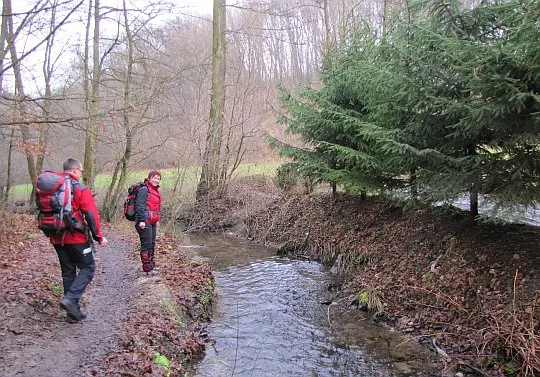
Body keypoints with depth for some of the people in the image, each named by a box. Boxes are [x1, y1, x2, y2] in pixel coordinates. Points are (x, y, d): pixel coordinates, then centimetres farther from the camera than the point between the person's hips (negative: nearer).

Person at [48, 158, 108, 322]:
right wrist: (99, 237, -8)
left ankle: (73, 311, 18)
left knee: (68, 272, 14)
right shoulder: (81, 189, -11)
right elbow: (91, 216, -15)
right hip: (76, 237, -6)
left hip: (57, 239, 7)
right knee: (88, 268, 7)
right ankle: (71, 298, -12)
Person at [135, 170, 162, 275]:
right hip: (145, 222, -10)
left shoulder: (156, 190, 17)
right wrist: (141, 220, -21)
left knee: (152, 244, 17)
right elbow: (140, 205, -17)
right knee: (146, 244, -4)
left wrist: (157, 219, 24)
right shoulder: (144, 189, -12)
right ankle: (147, 268, 3)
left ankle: (151, 264, 30)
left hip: (152, 222, 10)